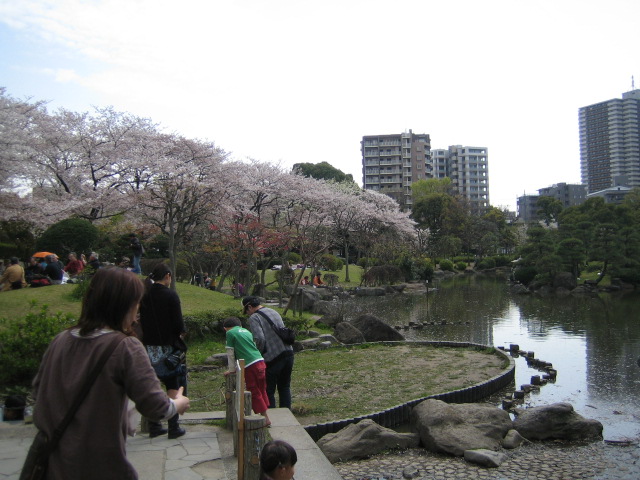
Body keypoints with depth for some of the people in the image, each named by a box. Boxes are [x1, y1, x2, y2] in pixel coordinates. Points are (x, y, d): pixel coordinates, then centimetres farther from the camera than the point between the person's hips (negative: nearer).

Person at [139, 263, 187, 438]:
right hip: (167, 346, -5)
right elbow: (178, 322, -13)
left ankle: (154, 426, 19)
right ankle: (174, 427, 6)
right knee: (172, 386, 3)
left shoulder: (145, 295, 5)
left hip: (149, 346, 5)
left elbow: (142, 320, 9)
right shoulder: (170, 295, -12)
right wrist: (180, 333, 4)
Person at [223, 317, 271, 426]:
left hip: (250, 366, -6)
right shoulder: (247, 331, 21)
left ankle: (265, 418, 3)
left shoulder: (230, 333, 4)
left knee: (254, 393, 3)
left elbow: (230, 353, 6)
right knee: (262, 390, 17)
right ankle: (264, 415, 22)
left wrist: (232, 369, 17)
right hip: (260, 362, 7)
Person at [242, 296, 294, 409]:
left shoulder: (254, 318, -7)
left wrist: (259, 353, -4)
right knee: (284, 387, 20)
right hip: (288, 353, 7)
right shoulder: (274, 312, 16)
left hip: (273, 358, -7)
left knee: (268, 391, 7)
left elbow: (260, 339, -20)